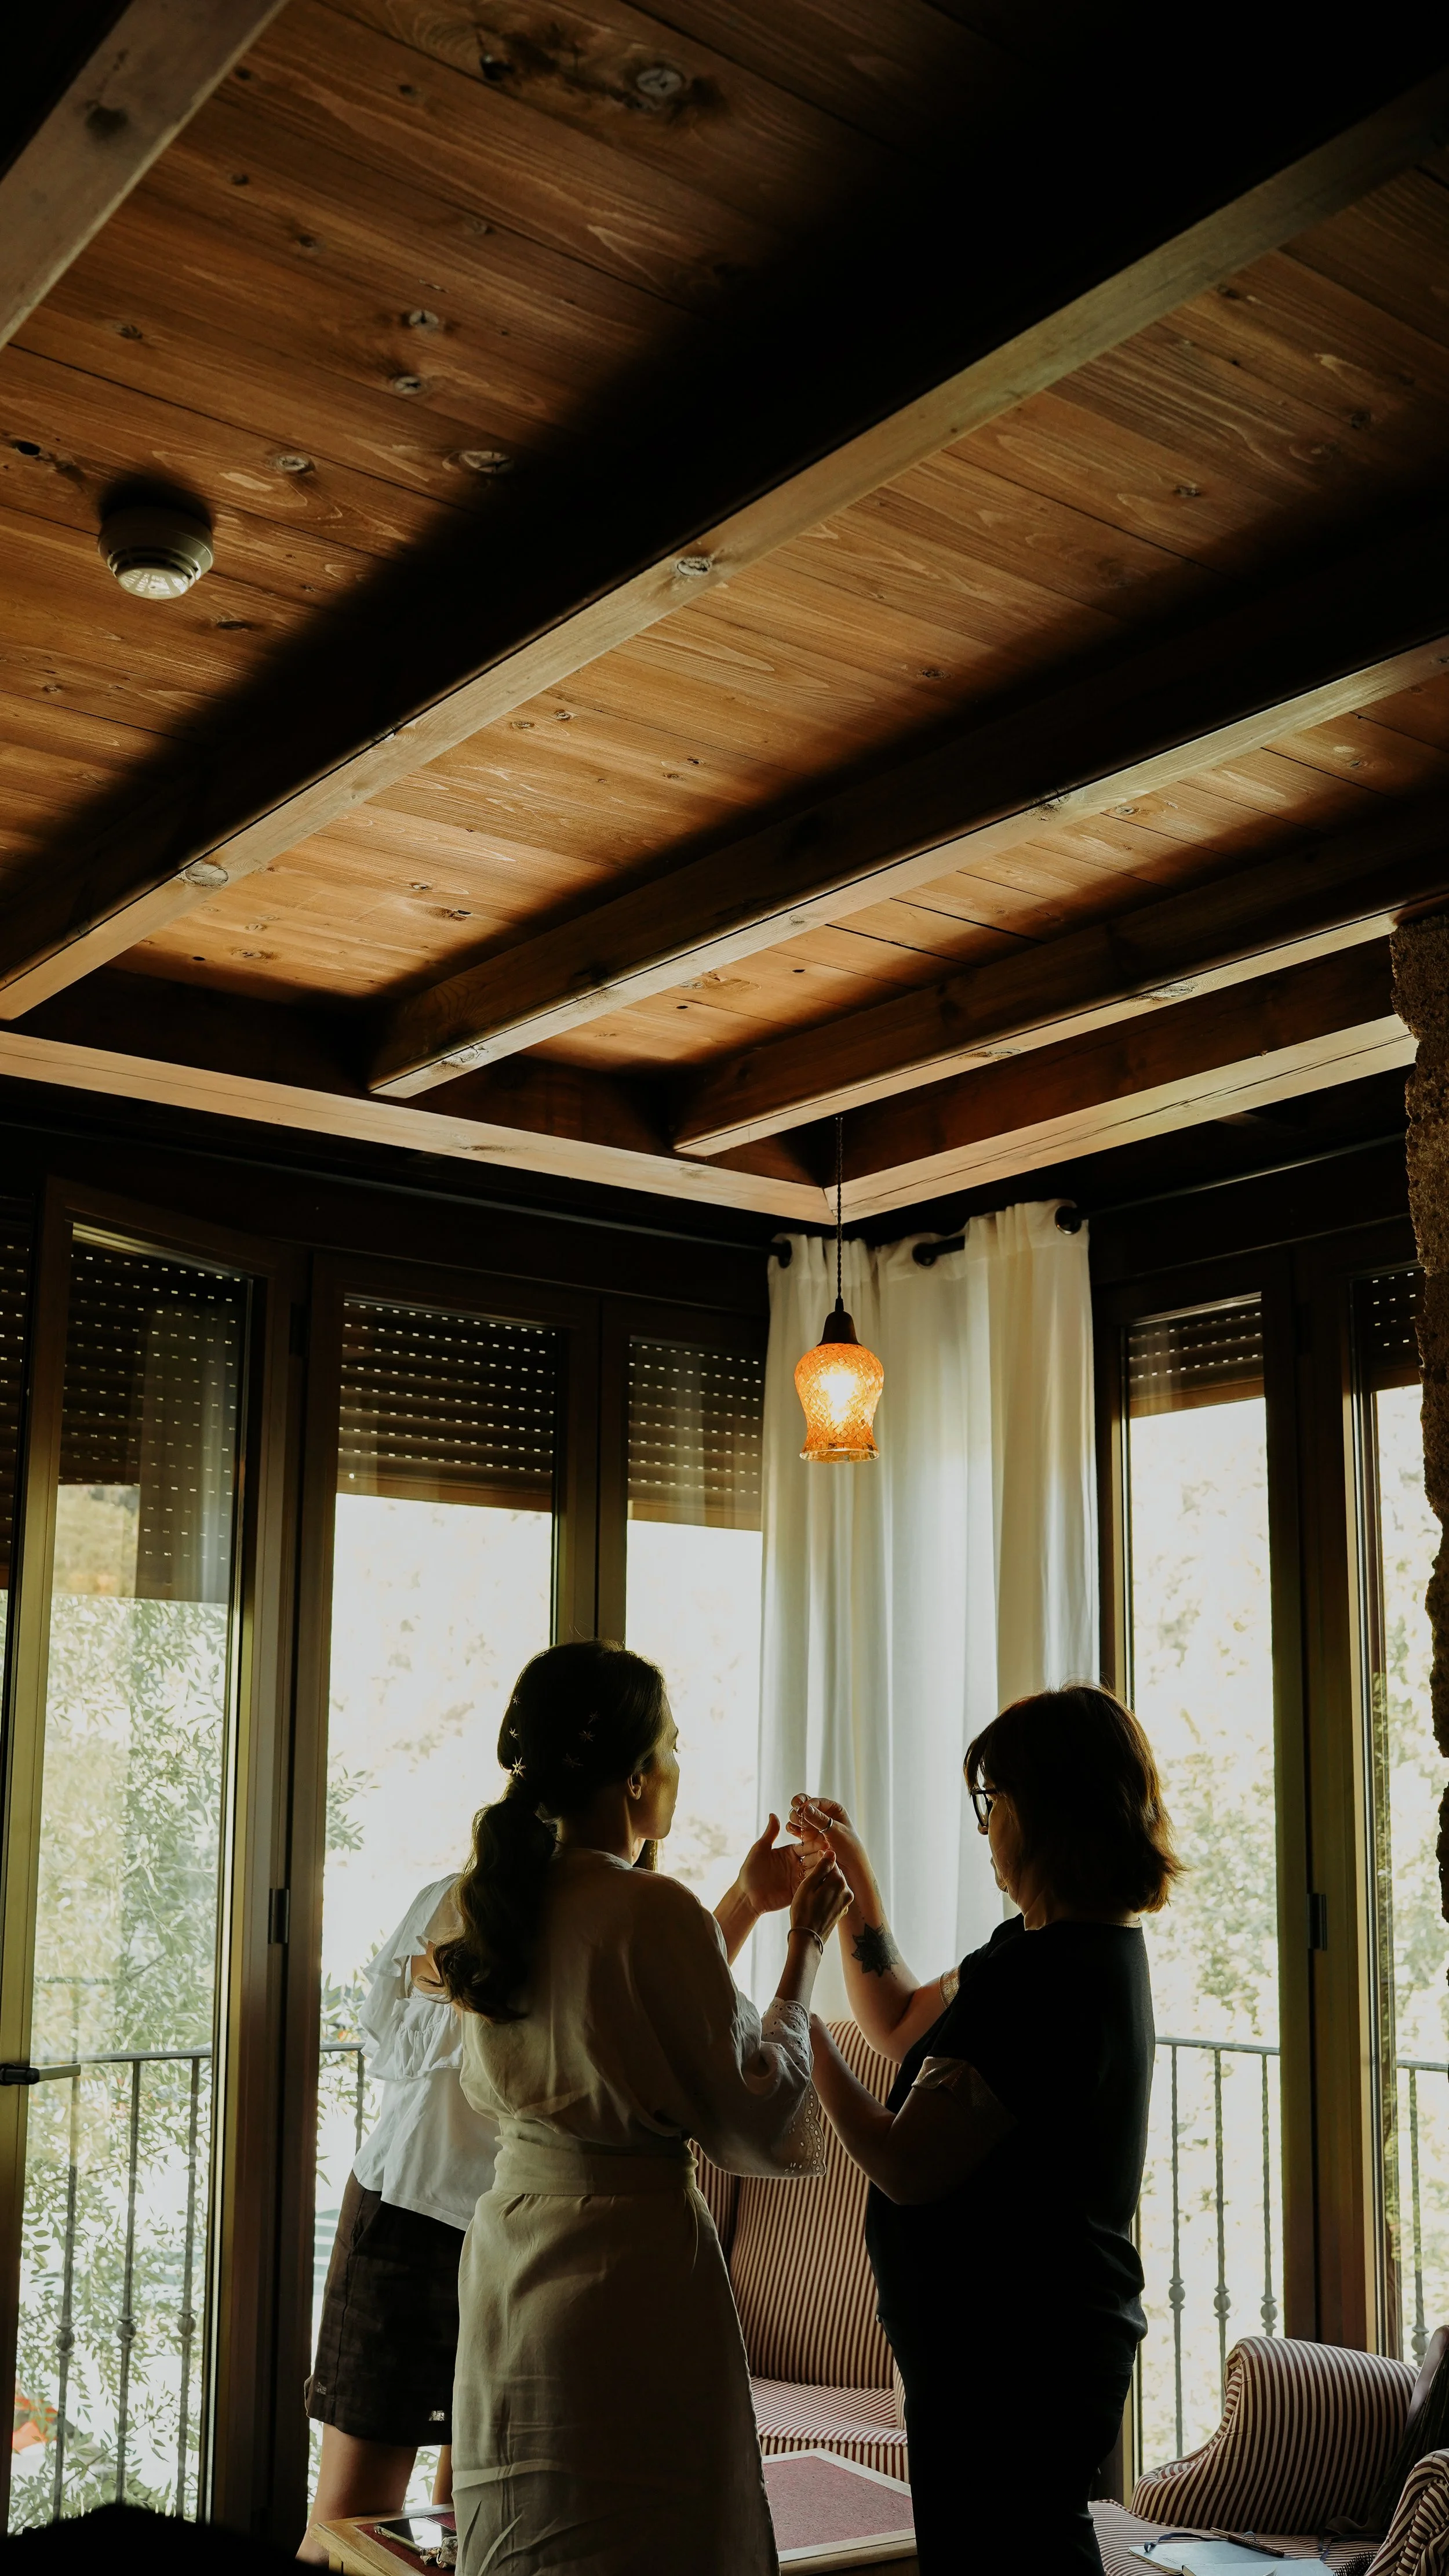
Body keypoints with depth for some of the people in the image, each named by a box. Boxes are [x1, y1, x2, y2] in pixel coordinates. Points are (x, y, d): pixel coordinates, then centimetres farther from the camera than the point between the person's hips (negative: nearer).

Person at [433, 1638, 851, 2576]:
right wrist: (806, 1946, -6)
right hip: (630, 2254, -8)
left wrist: (743, 1906, 20)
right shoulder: (650, 1908, -20)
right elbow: (759, 2117, -16)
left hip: (512, 2246, 8)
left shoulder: (514, 1899, 4)